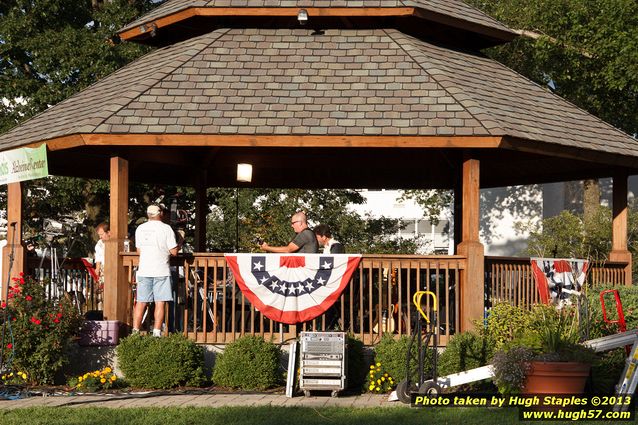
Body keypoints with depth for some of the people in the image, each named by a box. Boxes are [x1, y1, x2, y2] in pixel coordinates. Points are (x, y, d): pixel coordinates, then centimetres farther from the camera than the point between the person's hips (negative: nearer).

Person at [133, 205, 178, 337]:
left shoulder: (140, 228, 8)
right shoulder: (166, 228, -6)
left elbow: (139, 250, 16)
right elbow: (174, 251, -7)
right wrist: (179, 245, 13)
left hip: (144, 270, 4)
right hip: (161, 271, -4)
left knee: (141, 302, 7)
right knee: (160, 303, -1)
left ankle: (135, 331, 7)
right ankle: (157, 332, -4)